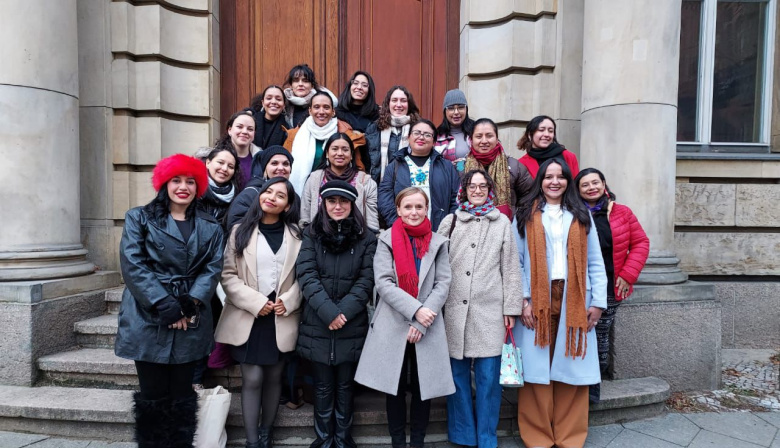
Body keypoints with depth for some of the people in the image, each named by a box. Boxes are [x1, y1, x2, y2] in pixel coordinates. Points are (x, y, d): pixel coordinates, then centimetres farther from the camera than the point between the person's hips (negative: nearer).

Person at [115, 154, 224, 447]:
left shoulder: (210, 228, 10)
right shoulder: (139, 218, 5)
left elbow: (212, 269, 0)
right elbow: (132, 265, -7)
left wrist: (188, 305, -16)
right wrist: (167, 308, -16)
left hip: (191, 324, 2)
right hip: (148, 321, -1)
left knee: (182, 397, 11)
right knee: (152, 396, 7)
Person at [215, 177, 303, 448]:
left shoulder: (296, 234, 4)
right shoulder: (240, 231, 3)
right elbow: (228, 275, -3)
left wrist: (288, 301, -12)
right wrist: (255, 302, -13)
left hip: (281, 319, 1)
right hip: (248, 318, -1)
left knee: (274, 378, 12)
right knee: (252, 379, -1)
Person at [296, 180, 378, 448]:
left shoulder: (366, 238, 3)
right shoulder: (312, 235, 4)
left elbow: (366, 280, -3)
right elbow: (306, 276, -6)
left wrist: (343, 312, -14)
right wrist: (328, 312, -17)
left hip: (352, 326, 0)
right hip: (317, 325, 0)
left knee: (345, 386, 12)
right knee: (323, 386, 11)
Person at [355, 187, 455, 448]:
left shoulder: (438, 243, 6)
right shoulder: (386, 240, 2)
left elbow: (443, 284, -1)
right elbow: (382, 282, -8)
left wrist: (421, 321, -13)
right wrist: (414, 309, -19)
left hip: (427, 328, 1)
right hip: (393, 325, -1)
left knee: (423, 387, 7)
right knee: (395, 387, 8)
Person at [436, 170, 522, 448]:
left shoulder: (502, 222, 9)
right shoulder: (450, 221, 9)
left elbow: (511, 268, 7)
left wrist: (511, 307, 2)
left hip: (490, 310, -1)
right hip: (455, 309, 1)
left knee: (488, 377, 3)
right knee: (458, 374, 7)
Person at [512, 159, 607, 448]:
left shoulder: (581, 216, 12)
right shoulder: (526, 216, 6)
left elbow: (595, 262, 7)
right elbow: (517, 261, -1)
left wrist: (598, 302, -1)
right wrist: (523, 300, -10)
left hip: (574, 301, 2)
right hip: (537, 301, -1)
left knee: (571, 367, 5)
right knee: (538, 368, 1)